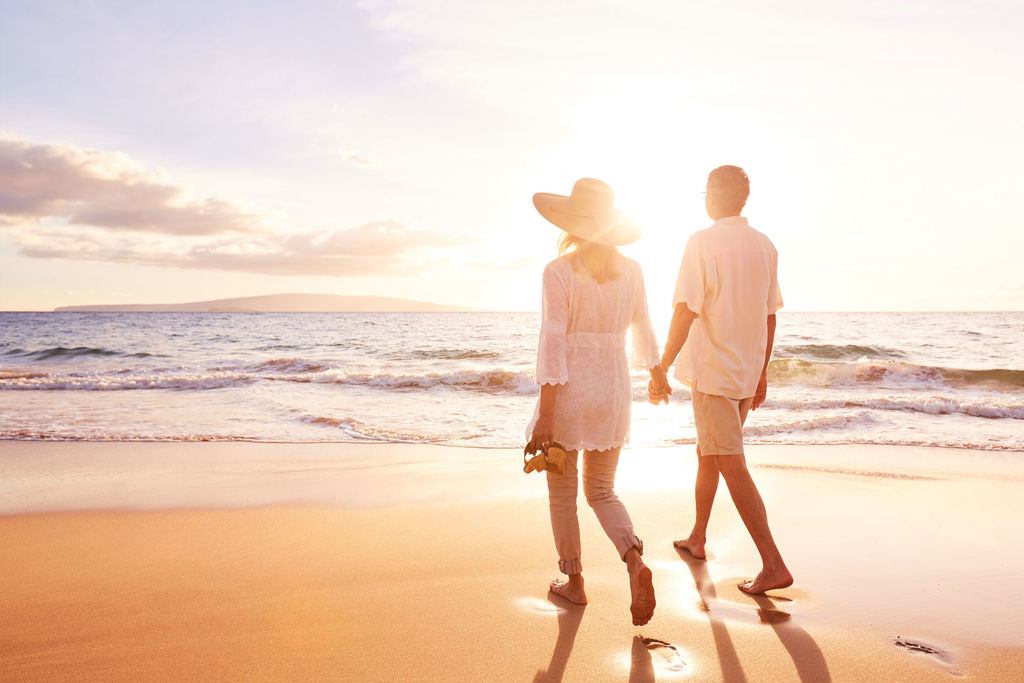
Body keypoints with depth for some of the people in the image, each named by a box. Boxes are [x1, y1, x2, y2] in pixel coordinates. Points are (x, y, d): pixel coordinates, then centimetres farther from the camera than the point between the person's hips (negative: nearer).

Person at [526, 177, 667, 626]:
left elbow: (553, 344, -18)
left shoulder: (558, 272, -13)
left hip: (569, 391, -4)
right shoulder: (631, 271, 2)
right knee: (601, 491, 17)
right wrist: (657, 374, 31)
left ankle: (574, 582, 27)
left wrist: (545, 416, -16)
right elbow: (642, 332, 12)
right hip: (614, 391, 5)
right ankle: (634, 561, -7)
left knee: (562, 493, 15)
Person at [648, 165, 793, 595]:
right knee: (708, 454, 21)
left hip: (712, 371, -8)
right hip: (747, 372, 8)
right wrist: (762, 371, 19)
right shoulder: (764, 246, 8)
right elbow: (770, 316, 12)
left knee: (731, 465, -5)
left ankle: (774, 564, -6)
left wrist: (661, 370, -12)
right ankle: (697, 538, 35)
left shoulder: (703, 242, -13)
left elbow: (685, 311, -18)